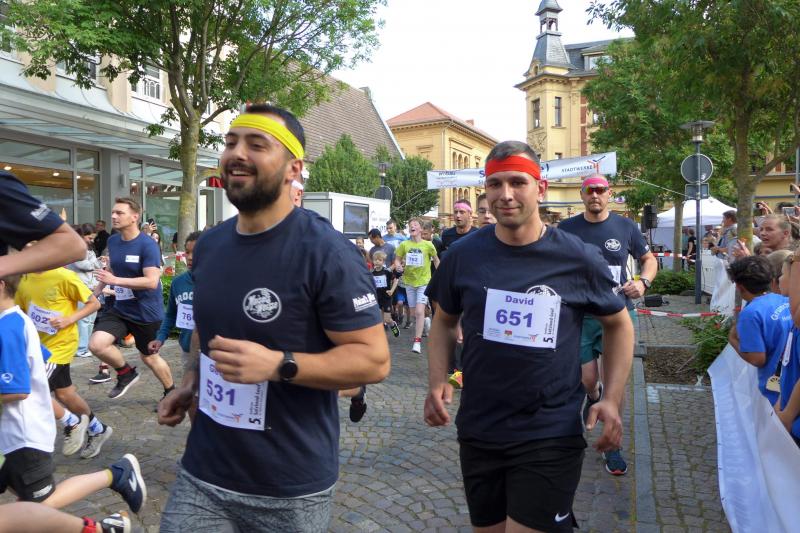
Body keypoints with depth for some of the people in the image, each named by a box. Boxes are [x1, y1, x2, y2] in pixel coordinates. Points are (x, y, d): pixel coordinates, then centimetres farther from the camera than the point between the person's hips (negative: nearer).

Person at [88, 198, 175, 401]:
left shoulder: (147, 245, -20)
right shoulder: (112, 241, 1)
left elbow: (151, 281, -28)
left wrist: (116, 280, -32)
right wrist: (96, 290, 17)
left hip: (146, 312, -5)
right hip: (120, 309, 5)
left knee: (149, 357, 11)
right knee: (96, 344, -17)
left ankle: (171, 393, 37)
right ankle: (126, 373, 11)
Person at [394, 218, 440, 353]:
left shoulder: (428, 245, -8)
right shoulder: (404, 244, -2)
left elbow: (436, 260, 5)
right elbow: (397, 259, 6)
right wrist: (398, 266, -16)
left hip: (424, 282, -4)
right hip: (409, 282, 4)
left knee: (419, 311, -16)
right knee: (414, 313, 13)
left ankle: (417, 342, -12)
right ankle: (425, 322, 44)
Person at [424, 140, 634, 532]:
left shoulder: (579, 259, -9)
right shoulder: (463, 256, -4)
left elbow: (618, 323, 6)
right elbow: (445, 322, 10)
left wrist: (612, 400, -4)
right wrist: (437, 382, -5)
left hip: (551, 437, -3)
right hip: (477, 432, 3)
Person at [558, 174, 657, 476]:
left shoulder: (625, 226, 1)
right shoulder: (567, 229, 0)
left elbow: (649, 259, 13)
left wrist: (643, 282, -7)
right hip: (579, 316, 0)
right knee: (587, 382, 5)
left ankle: (611, 445, 19)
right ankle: (594, 398, 44)